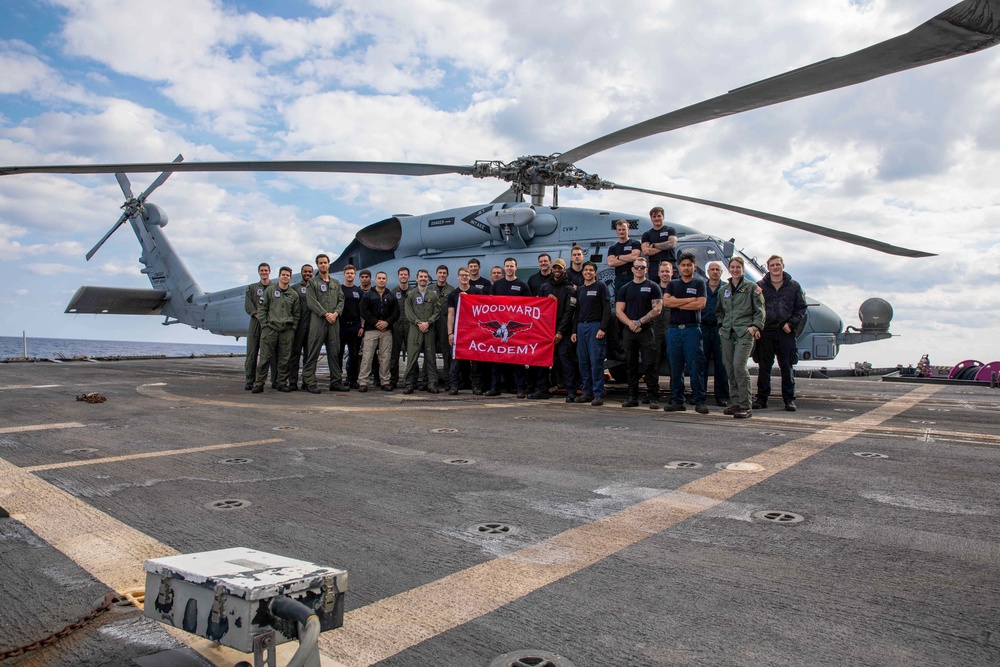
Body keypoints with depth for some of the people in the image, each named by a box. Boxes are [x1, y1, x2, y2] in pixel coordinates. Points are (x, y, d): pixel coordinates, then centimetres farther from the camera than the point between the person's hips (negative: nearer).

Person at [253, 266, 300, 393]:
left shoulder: (294, 294, 13)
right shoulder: (269, 290, 7)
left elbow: (296, 313, 15)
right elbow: (261, 308, 4)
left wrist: (293, 328, 4)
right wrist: (264, 325, -4)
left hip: (287, 331, 2)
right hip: (270, 328, -2)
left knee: (285, 359, 3)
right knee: (265, 358, -3)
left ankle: (282, 383, 12)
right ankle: (259, 383, 2)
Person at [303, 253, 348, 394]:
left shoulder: (336, 283, 19)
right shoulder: (312, 282, 5)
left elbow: (341, 300, 12)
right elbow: (312, 302, -6)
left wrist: (336, 313, -6)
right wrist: (325, 314, -13)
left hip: (334, 321, 4)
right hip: (318, 321, -4)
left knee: (334, 353, 6)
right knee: (313, 353, -5)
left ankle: (336, 382, 11)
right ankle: (309, 382, -3)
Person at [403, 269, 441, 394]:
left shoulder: (434, 294, 11)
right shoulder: (410, 294, 10)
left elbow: (437, 311, 4)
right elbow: (408, 312, 2)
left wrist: (428, 322, -9)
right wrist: (418, 323, -9)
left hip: (429, 329, 1)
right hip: (414, 329, -1)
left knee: (430, 357, 2)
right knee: (412, 357, -4)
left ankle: (432, 383, 5)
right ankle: (409, 383, 0)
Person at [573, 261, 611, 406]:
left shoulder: (601, 287, 1)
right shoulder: (580, 290, 18)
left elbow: (607, 308, -6)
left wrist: (602, 328, -15)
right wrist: (574, 331, 12)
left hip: (595, 326, -6)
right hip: (581, 327, 6)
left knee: (596, 362, -8)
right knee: (583, 362, 6)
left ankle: (598, 394, -6)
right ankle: (587, 393, 12)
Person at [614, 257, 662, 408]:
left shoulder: (652, 287, 5)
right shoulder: (625, 289, 14)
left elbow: (657, 309, -5)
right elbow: (619, 310, 8)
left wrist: (639, 322, -13)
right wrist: (630, 323, -9)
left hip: (646, 331, -3)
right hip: (628, 332, 4)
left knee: (649, 365, -7)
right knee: (631, 365, 6)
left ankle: (654, 398, -5)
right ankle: (632, 397, 12)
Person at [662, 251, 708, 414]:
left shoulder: (699, 283, 8)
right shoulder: (673, 284, 15)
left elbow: (700, 304, -8)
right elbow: (666, 301, -3)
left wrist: (677, 303, -3)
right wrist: (689, 300, -6)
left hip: (692, 329, -3)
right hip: (674, 329, 3)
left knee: (695, 367, -7)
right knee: (675, 368, 4)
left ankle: (699, 401, -3)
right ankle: (677, 401, 10)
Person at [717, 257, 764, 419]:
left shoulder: (752, 287, 4)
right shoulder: (724, 289, 18)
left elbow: (760, 310, 1)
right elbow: (719, 311, 29)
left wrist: (755, 326, -11)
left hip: (745, 332, -5)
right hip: (727, 333, 5)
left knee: (739, 366, -17)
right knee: (729, 368, 3)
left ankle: (745, 406, -13)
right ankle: (736, 403, 13)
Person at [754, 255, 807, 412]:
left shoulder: (793, 286, 8)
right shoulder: (760, 286, 6)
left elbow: (801, 308, 8)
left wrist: (791, 323, -5)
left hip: (786, 333, 0)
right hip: (765, 332, 0)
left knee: (787, 367, 2)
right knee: (764, 367, 5)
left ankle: (789, 399, 10)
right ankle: (762, 398, 12)